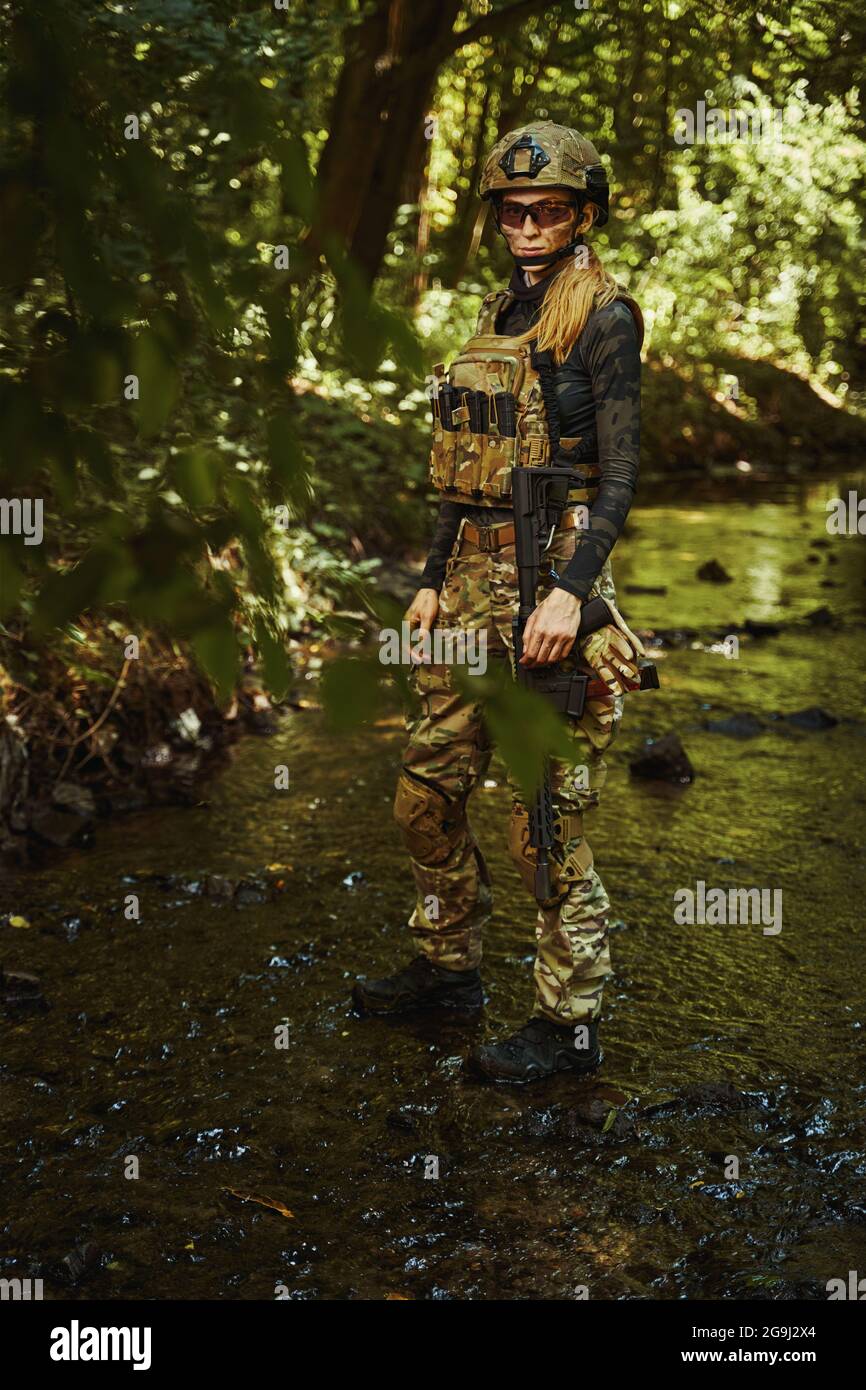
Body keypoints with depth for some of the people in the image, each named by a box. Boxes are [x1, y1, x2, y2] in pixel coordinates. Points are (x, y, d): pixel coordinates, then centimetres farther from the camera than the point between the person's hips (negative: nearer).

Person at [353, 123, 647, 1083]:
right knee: (428, 790, 14)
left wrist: (570, 591, -25)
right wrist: (431, 580, 16)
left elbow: (619, 472, -14)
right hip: (472, 579, 8)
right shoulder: (499, 313, 17)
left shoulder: (603, 316, -6)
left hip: (550, 574, -8)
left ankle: (572, 1023, 10)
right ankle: (448, 968, 31)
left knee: (543, 815, -4)